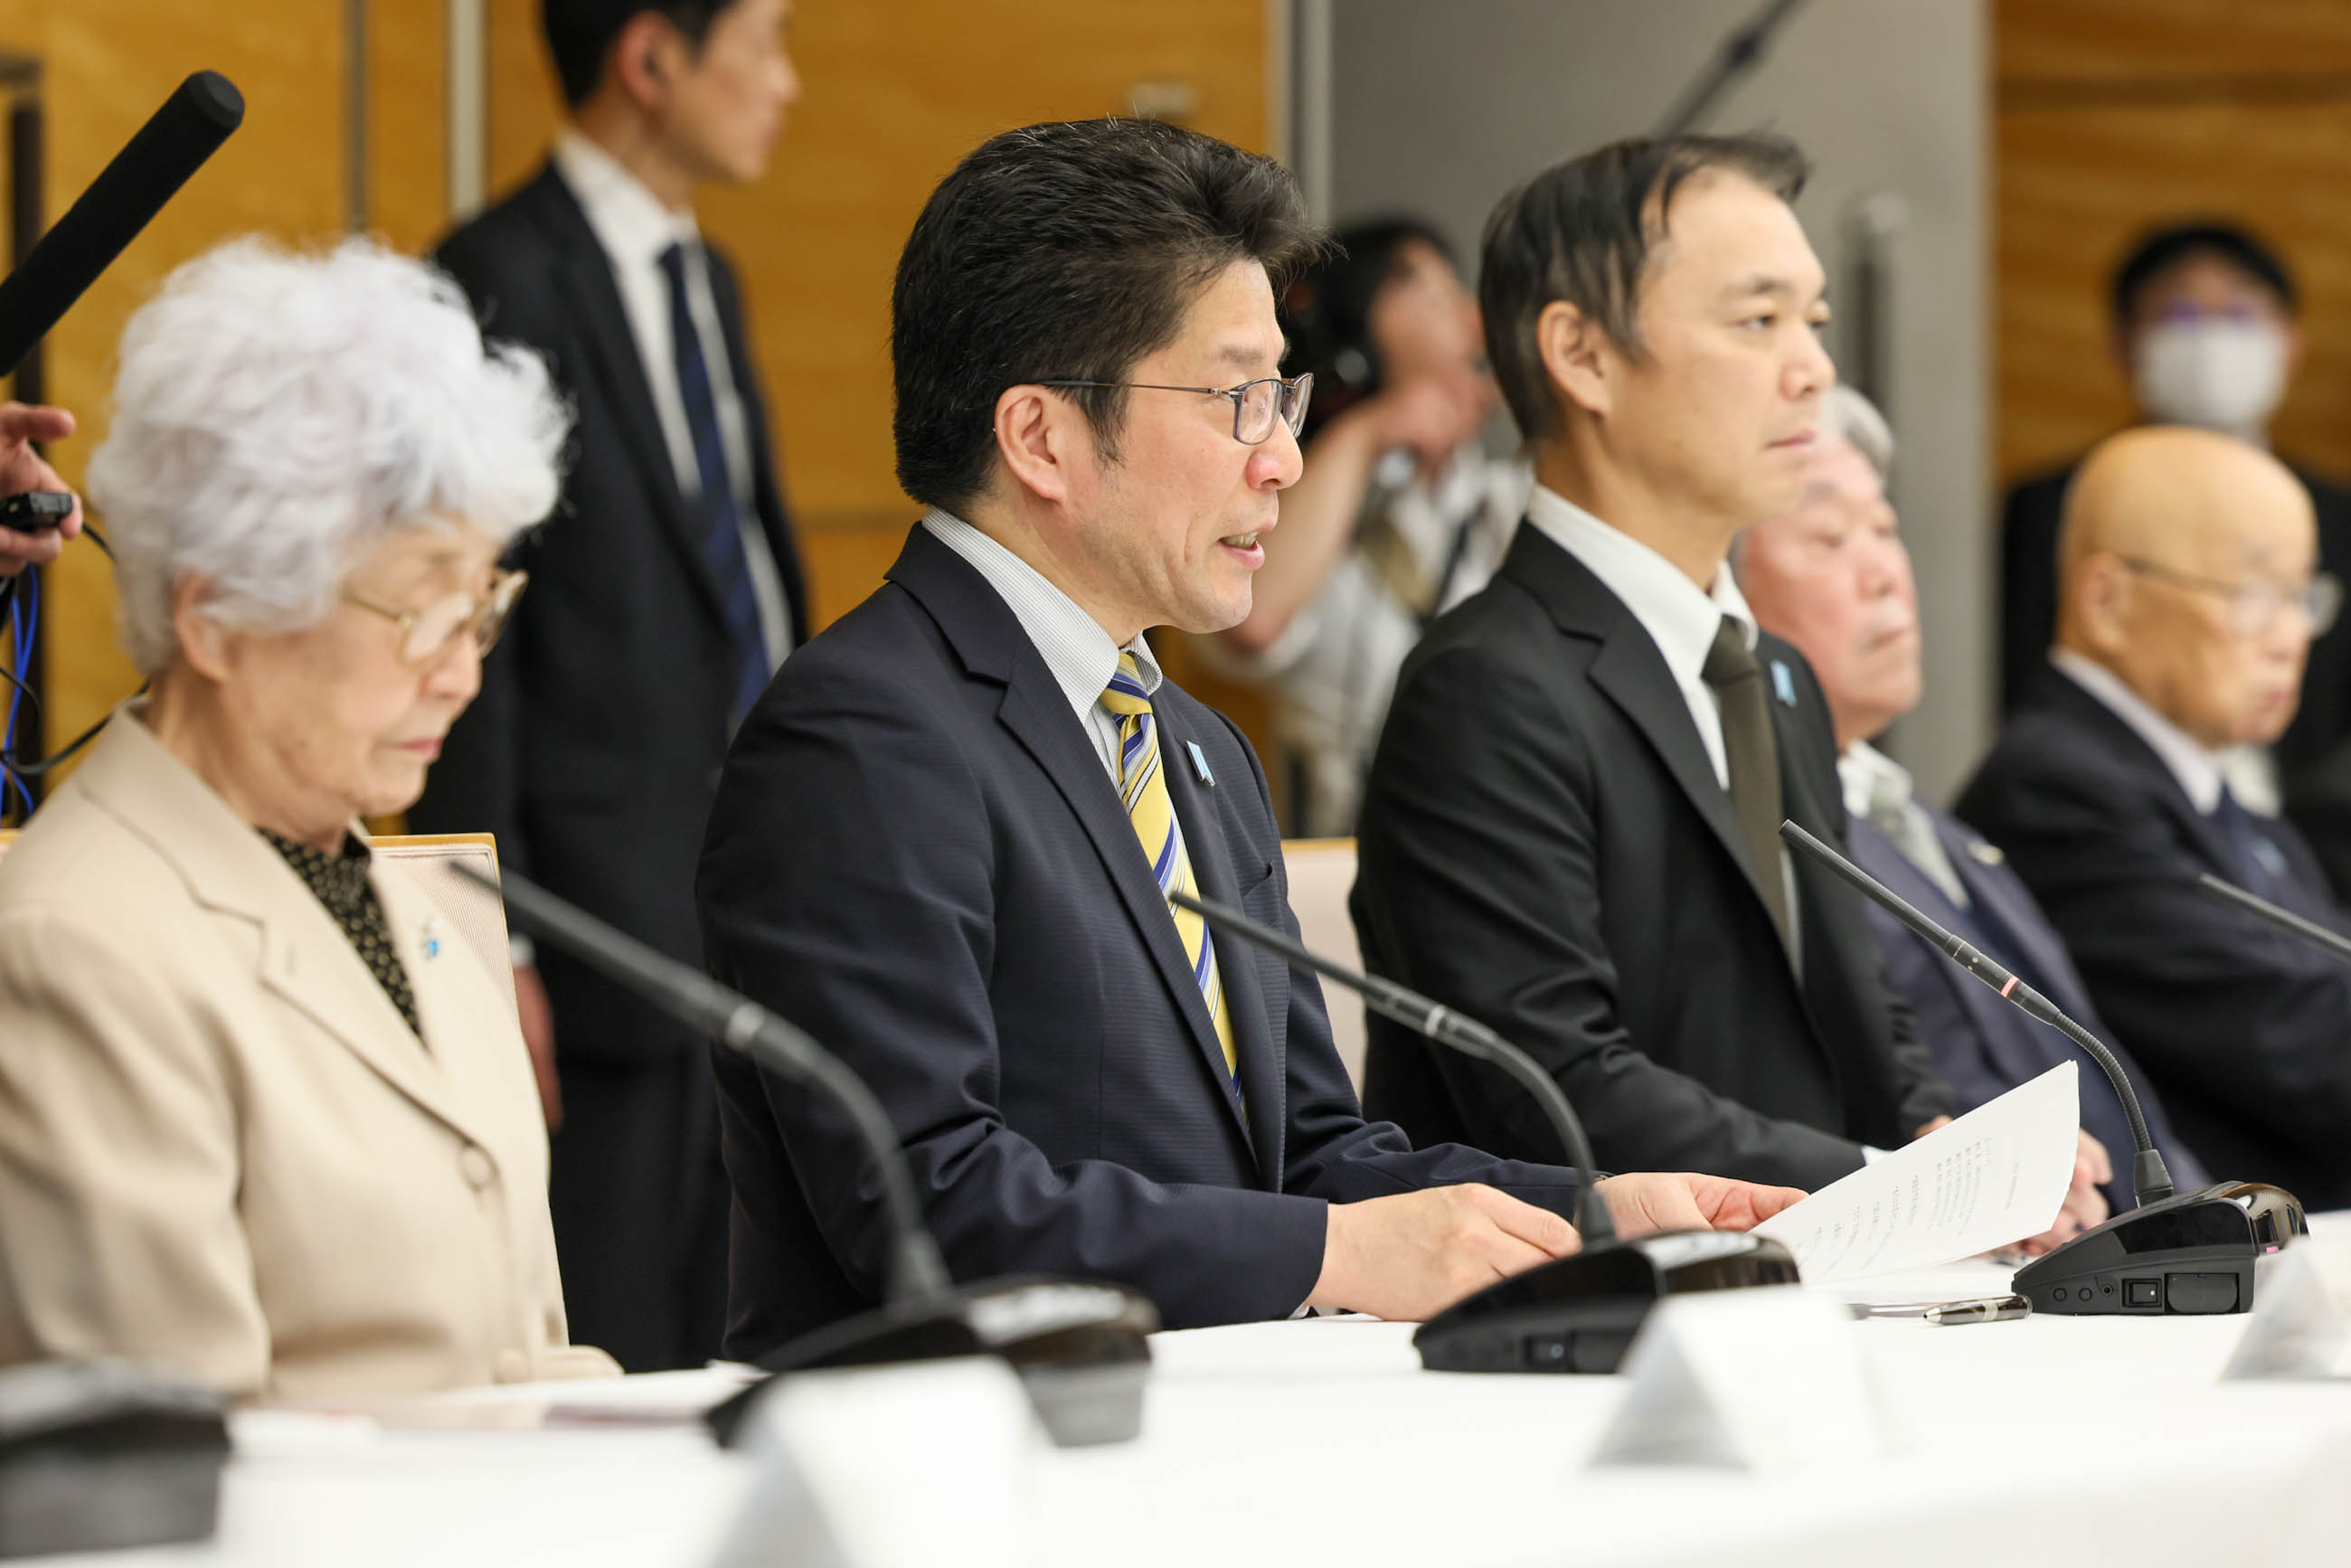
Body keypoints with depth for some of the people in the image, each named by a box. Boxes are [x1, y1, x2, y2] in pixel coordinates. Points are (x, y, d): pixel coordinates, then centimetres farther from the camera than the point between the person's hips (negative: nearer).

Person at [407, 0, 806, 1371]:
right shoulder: (506, 282, -11)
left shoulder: (706, 279, 16)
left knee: (729, 1347, 10)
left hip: (754, 896, 9)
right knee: (608, 1361, -5)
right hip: (611, 914, -8)